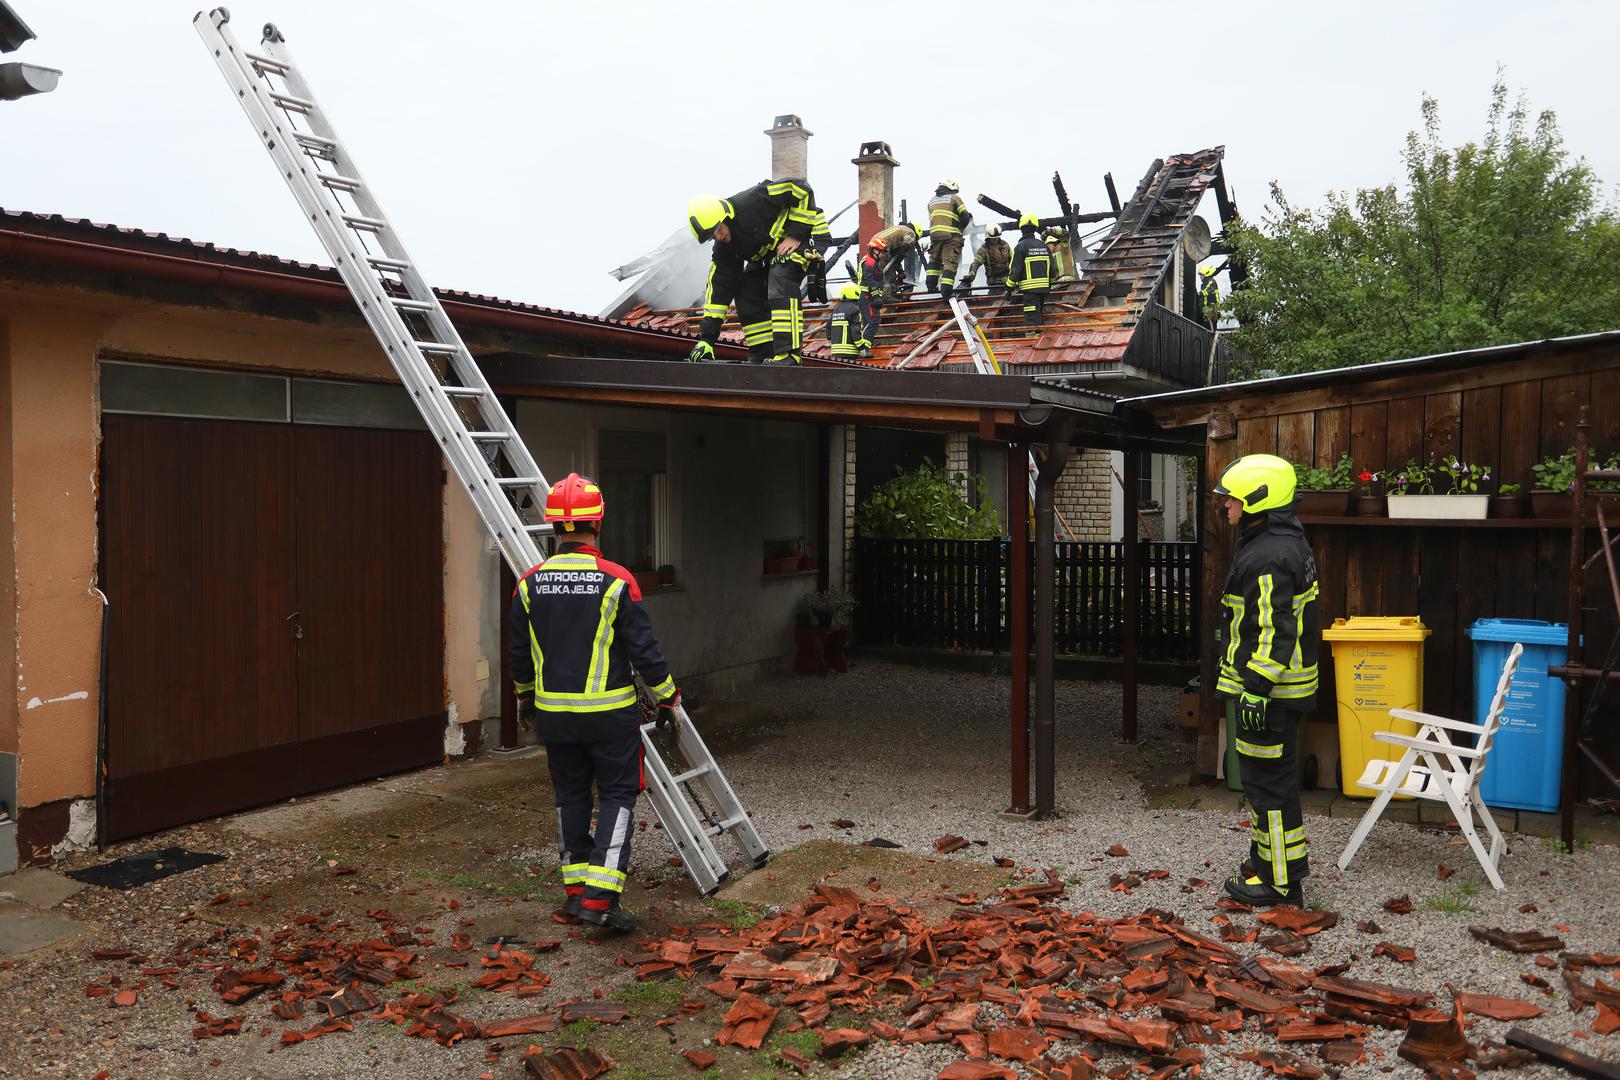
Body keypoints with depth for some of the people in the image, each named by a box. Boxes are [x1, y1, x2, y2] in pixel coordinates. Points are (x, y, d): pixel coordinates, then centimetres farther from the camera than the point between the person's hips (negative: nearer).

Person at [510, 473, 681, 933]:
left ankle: (575, 889, 25)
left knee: (571, 795, 17)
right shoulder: (616, 581, -14)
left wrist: (525, 695, 26)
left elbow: (519, 652, 8)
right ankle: (600, 896, -3)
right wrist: (667, 697, 4)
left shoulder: (529, 584, -1)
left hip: (553, 713, 4)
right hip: (610, 713, -4)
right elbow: (643, 649, -10)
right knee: (617, 797, 5)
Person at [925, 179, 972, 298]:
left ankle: (931, 286, 18)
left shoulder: (931, 201, 21)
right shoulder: (954, 198, 5)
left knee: (934, 259, 21)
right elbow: (965, 217, 2)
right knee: (950, 262, -5)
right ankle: (946, 290, -14)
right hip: (951, 235, -5)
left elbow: (933, 219, 18)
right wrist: (960, 228, 21)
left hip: (934, 233, 5)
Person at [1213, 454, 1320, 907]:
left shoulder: (1268, 558, -22)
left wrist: (1256, 690, -24)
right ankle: (1271, 856, 32)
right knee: (1273, 775, 20)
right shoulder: (1290, 543, 14)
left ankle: (1281, 879, 7)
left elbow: (1274, 632, -26)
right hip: (1291, 688, 11)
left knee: (1268, 779, -2)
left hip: (1270, 692, -11)